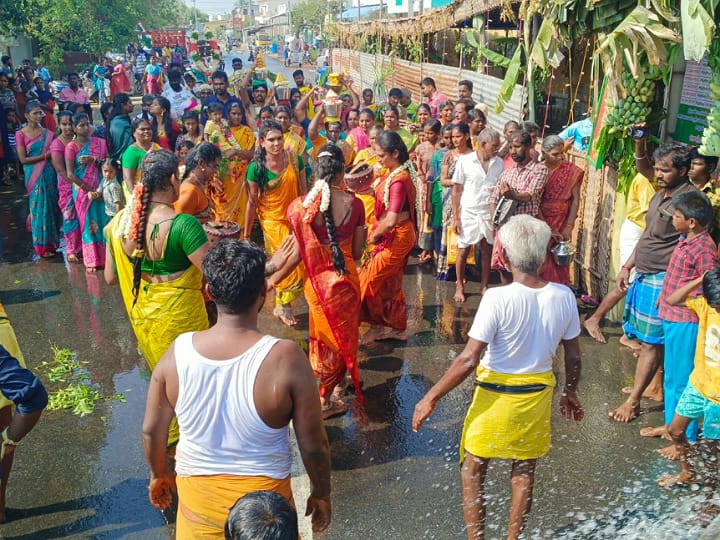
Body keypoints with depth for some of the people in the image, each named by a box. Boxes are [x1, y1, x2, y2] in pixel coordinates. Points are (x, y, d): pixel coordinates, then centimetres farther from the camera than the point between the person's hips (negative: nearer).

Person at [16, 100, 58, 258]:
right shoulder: (21, 134, -2)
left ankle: (51, 243, 17)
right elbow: (23, 159, -8)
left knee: (51, 207, 6)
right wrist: (44, 156, -13)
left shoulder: (48, 134, 7)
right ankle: (42, 246, 8)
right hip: (34, 175, -3)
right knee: (39, 208, 0)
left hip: (49, 174, 3)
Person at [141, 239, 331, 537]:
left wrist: (159, 473, 17)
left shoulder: (178, 351, -16)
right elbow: (313, 445, -16)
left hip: (197, 492, 2)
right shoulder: (286, 358, -26)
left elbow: (151, 430, -3)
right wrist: (321, 494, 3)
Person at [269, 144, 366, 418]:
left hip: (317, 280, 1)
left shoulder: (300, 205, -13)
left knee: (324, 335, 23)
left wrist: (274, 278, 4)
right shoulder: (354, 204, -12)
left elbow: (298, 253, -10)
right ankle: (324, 400, 22)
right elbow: (357, 252, -4)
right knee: (343, 335, 16)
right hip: (346, 279, -1)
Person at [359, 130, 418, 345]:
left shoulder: (398, 180, -26)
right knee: (391, 283, 18)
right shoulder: (395, 172, 3)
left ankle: (378, 326, 16)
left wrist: (374, 235, -15)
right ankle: (398, 327, 31)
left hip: (396, 238, -9)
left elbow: (391, 220, -31)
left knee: (369, 281, 1)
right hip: (395, 236, 9)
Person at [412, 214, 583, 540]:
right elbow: (573, 357, 1)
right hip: (538, 394, 4)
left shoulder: (498, 299, -23)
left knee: (473, 470, 15)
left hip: (495, 394, -4)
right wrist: (570, 393, 19)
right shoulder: (563, 297, -9)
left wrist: (431, 398, -14)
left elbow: (468, 360, -23)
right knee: (524, 470, 20)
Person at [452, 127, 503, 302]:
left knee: (487, 250, 9)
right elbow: (456, 191, -3)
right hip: (469, 212, -2)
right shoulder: (464, 161, -6)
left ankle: (484, 286, 24)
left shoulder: (499, 163, 3)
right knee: (463, 251, 3)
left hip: (490, 213, 3)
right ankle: (459, 286, 19)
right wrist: (456, 217, -6)